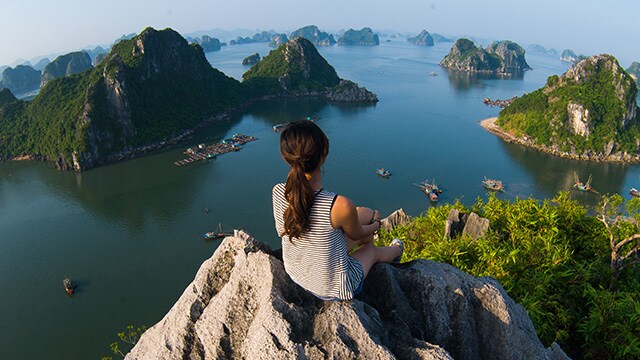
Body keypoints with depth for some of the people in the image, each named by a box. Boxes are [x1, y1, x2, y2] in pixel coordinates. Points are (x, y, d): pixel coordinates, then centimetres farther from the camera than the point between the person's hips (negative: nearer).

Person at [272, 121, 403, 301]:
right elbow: (357, 235, -12)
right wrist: (376, 224, 14)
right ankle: (395, 251, 66)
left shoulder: (278, 192, -20)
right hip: (335, 289, -4)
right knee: (372, 250, 29)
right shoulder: (340, 206, -36)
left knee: (366, 213, 20)